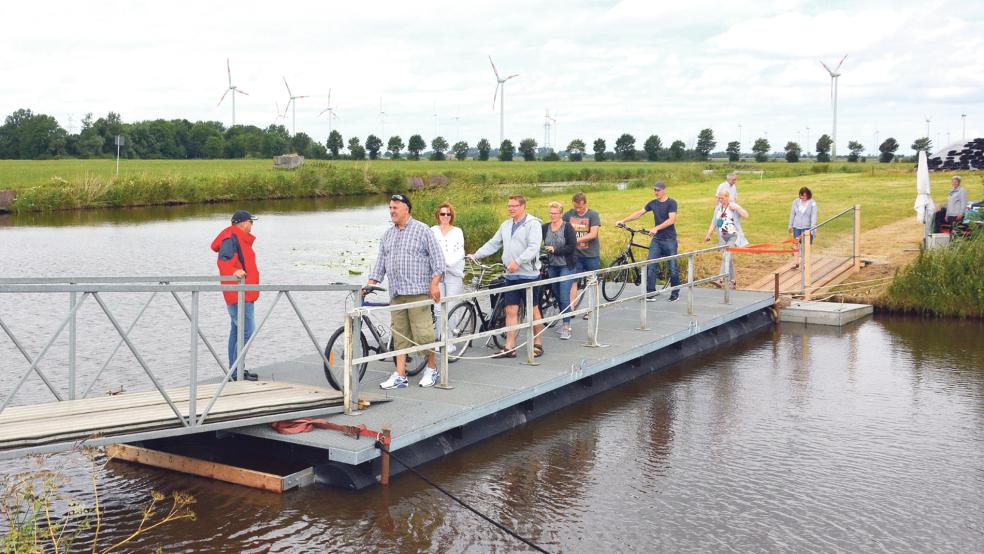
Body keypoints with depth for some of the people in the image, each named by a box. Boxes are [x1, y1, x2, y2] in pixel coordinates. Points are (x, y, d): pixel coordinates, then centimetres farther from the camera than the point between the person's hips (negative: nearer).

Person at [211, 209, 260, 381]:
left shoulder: (240, 239, 18)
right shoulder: (231, 238, -13)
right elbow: (223, 260, -26)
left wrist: (252, 270, 39)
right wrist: (234, 272, -42)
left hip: (243, 294, 11)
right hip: (239, 294, -11)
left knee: (237, 330, 14)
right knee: (247, 331, -13)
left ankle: (236, 370, 22)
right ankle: (237, 372, -11)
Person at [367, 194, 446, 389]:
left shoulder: (422, 230, 0)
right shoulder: (387, 235, 17)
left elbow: (437, 257, -4)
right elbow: (380, 263, 17)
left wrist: (435, 283, -12)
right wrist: (370, 284, 6)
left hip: (418, 291, -6)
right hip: (396, 293, 6)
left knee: (422, 332, -7)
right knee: (400, 335, 4)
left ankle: (432, 368, 11)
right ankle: (400, 376, 6)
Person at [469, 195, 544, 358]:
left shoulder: (533, 224, -7)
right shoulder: (506, 225, 15)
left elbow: (533, 247, -18)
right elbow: (493, 244, 18)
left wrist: (518, 262, -28)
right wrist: (476, 255, 9)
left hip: (528, 274, -6)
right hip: (511, 275, 6)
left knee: (533, 309, 3)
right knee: (511, 310, 3)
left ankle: (538, 344, 15)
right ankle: (510, 347, 4)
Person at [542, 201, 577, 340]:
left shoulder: (567, 227, -7)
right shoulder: (545, 228, 4)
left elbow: (572, 247, -13)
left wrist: (555, 250, -17)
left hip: (566, 266, -5)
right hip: (552, 266, 5)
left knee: (564, 297, -10)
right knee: (558, 296, 12)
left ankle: (567, 328, -7)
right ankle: (565, 324, 24)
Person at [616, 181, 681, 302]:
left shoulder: (671, 203, -7)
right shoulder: (653, 203, 9)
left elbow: (671, 220, -17)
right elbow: (639, 213, 7)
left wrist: (656, 228, -26)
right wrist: (623, 221, -4)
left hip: (669, 239, -5)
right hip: (656, 239, 5)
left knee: (673, 268, 1)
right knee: (650, 266, -5)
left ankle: (675, 294, 13)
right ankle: (650, 294, -4)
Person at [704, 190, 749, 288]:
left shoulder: (734, 206, -8)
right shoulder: (718, 208, 8)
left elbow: (746, 215, -20)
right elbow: (713, 223, 11)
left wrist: (736, 208, -28)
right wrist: (708, 234, 1)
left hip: (733, 236, -6)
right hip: (723, 237, 6)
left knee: (727, 256, -21)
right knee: (728, 258, 12)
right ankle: (732, 280, 23)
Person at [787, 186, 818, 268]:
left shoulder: (812, 203, -8)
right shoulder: (796, 202, 0)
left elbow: (813, 216, -9)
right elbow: (792, 214, 7)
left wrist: (812, 228, -14)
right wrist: (790, 225, 9)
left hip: (807, 227, -3)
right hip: (797, 227, 3)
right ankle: (797, 262, 13)